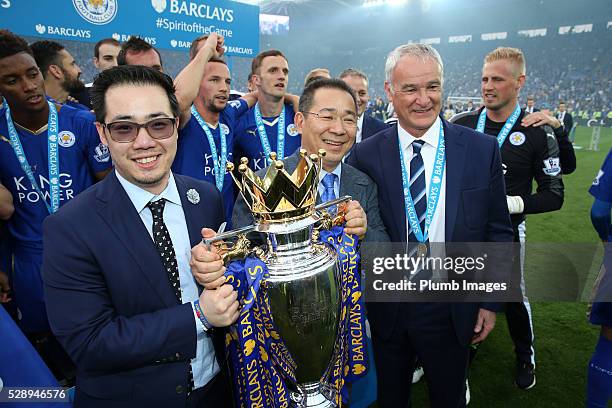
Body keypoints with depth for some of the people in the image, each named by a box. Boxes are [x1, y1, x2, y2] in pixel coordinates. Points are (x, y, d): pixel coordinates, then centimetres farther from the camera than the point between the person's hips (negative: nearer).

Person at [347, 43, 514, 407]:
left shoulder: (482, 150, -7)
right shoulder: (365, 155, -9)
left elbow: (498, 231, 0)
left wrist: (491, 302, 1)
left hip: (453, 310, 1)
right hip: (387, 308, 0)